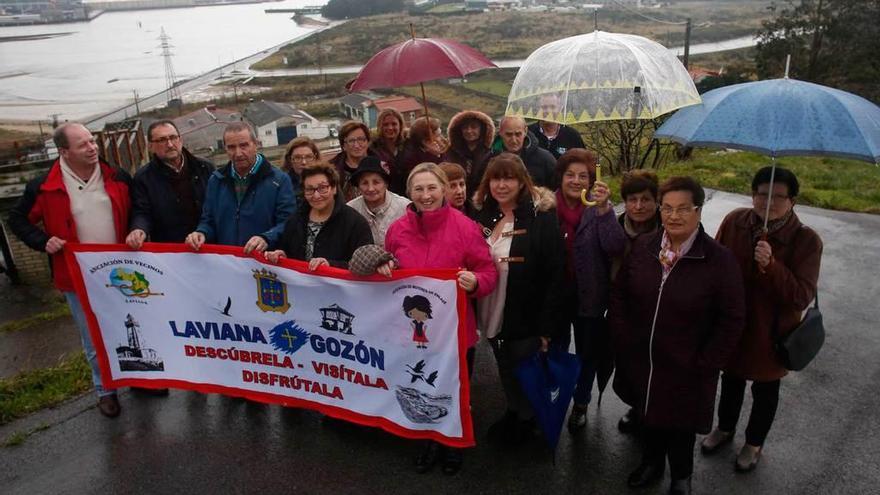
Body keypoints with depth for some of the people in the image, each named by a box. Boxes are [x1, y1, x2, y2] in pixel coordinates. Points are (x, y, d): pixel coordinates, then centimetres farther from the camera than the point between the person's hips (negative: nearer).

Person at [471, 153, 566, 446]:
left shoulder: (542, 217, -16)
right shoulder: (482, 215, 1)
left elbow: (555, 276, -18)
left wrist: (546, 327, -18)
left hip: (526, 318, -5)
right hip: (493, 314, 5)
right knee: (506, 371, 22)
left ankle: (526, 420, 38)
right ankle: (513, 413, 44)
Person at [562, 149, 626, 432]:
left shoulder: (600, 209, -10)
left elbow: (615, 248, -26)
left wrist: (603, 209, -33)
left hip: (588, 295, 0)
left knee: (588, 353, 18)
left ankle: (581, 404, 43)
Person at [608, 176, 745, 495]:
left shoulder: (720, 260, -17)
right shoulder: (642, 247, -5)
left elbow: (732, 321, -12)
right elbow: (619, 294, 5)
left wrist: (703, 365, -12)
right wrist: (623, 340, -1)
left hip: (686, 371, -3)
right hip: (640, 361, 4)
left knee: (680, 426, 17)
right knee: (648, 416, 24)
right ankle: (651, 463, 52)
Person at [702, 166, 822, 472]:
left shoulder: (806, 240, -21)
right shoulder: (734, 221, -13)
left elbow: (802, 296, -25)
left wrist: (770, 265, -39)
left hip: (771, 333, -3)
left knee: (764, 391, 20)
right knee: (731, 380, 26)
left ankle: (754, 443, 46)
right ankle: (725, 428, 53)